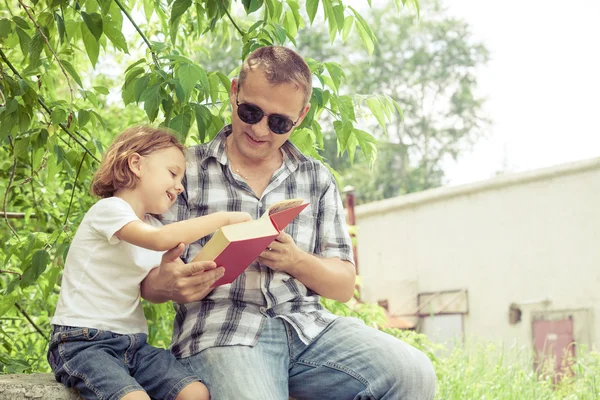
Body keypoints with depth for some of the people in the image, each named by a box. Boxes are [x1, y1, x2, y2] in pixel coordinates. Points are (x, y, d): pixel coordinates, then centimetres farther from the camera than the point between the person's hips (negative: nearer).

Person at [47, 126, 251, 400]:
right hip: (84, 342, -7)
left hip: (133, 344, 7)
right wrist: (224, 218, -20)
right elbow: (160, 240, -27)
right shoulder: (109, 209, -8)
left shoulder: (152, 227, 18)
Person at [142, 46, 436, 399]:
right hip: (222, 332, -4)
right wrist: (167, 285, -21)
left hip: (309, 326, 4)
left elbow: (344, 286, 13)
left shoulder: (318, 179, 17)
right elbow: (146, 278, 5)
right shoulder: (185, 170, 9)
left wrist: (296, 261, -9)